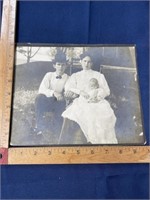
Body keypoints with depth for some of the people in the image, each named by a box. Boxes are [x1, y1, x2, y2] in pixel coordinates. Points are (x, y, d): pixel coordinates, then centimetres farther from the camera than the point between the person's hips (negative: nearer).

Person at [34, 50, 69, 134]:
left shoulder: (68, 78, 4)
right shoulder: (49, 75, 3)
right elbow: (42, 89, -11)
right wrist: (53, 93, -29)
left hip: (60, 103, 0)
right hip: (47, 102, 0)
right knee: (39, 98, -30)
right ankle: (40, 125, -25)